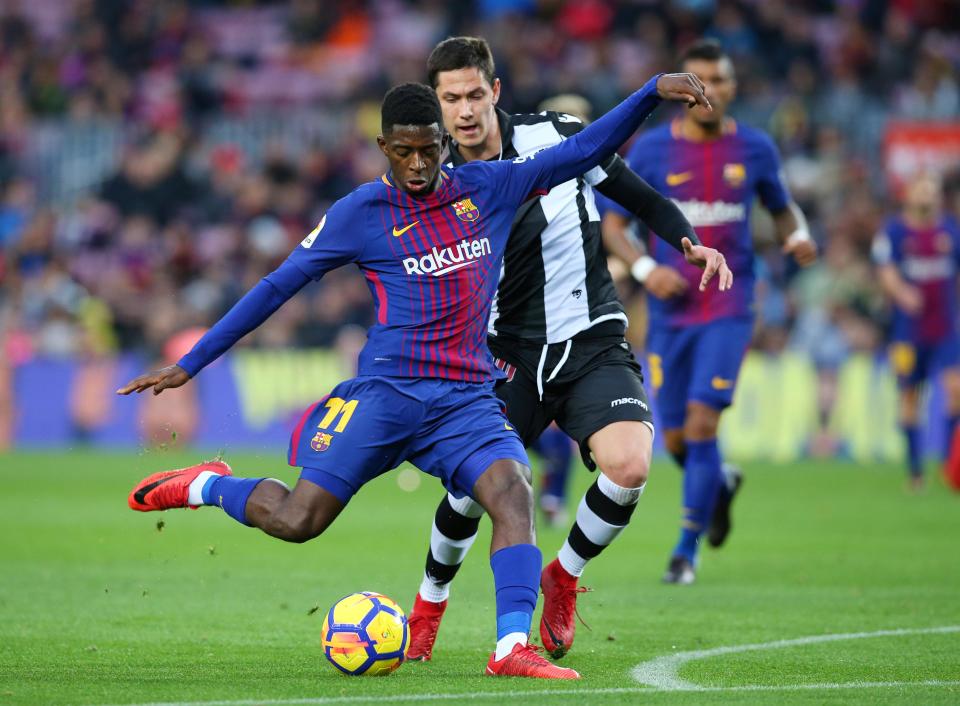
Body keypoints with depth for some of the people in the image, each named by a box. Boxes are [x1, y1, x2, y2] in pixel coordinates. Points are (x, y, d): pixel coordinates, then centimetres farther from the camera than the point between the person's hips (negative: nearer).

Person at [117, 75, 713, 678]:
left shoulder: (488, 188, 10)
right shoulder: (361, 212, 2)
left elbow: (583, 152, 12)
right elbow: (277, 287, 6)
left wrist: (655, 91, 1)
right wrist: (189, 365, 6)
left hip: (468, 398, 3)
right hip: (386, 392, -3)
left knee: (514, 493, -25)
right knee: (297, 521, -13)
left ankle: (512, 649, -32)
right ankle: (205, 485, 17)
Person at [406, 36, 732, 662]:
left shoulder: (558, 137, -5)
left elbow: (638, 195, 6)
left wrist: (689, 242, -9)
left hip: (593, 345, -1)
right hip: (510, 353, 1)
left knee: (628, 465, -25)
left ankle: (565, 576, 6)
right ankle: (429, 605, 17)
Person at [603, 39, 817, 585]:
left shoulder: (754, 149, 1)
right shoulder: (652, 150, -3)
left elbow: (783, 207, 16)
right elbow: (612, 225, 2)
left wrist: (798, 235, -7)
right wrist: (644, 269, -16)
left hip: (729, 309, -1)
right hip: (672, 310, 1)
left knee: (702, 423, -15)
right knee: (676, 440, 5)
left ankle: (688, 549, -4)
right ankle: (722, 483, 40)